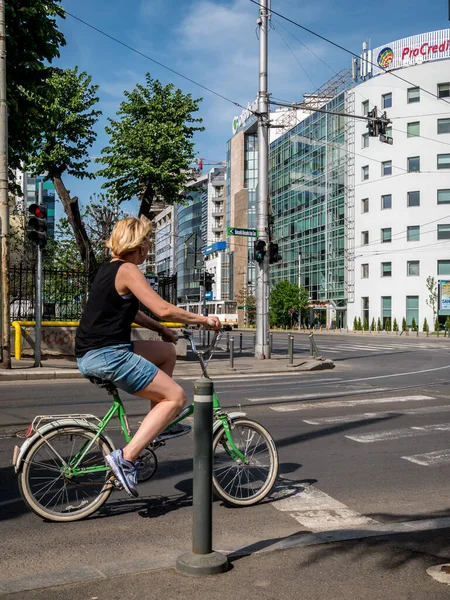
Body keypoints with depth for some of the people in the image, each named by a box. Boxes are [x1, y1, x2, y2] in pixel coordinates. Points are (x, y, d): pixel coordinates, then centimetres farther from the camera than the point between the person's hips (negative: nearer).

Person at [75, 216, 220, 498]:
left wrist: (161, 329, 25)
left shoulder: (110, 268, 17)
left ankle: (156, 425, 22)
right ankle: (126, 458, -11)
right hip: (107, 355, -10)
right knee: (177, 397, -7)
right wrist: (203, 319, -7)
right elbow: (163, 309, -19)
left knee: (168, 352, 23)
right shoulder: (127, 270, -12)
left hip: (92, 354, 10)